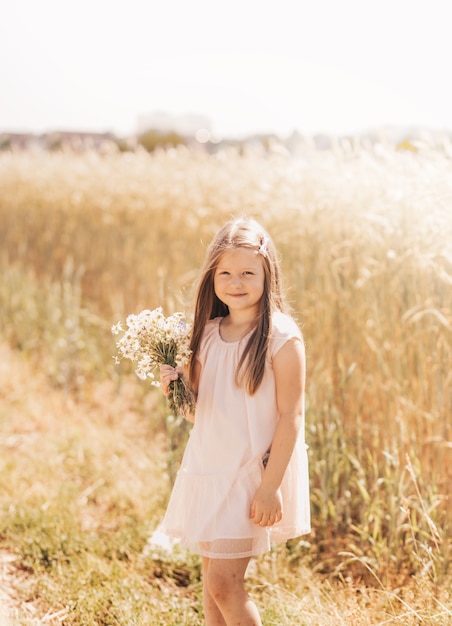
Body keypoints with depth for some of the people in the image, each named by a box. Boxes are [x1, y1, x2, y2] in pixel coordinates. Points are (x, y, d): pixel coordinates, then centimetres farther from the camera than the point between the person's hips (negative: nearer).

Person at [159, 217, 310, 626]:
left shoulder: (282, 338, -13)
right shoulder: (208, 333, 5)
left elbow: (291, 415, -14)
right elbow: (199, 410, 12)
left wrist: (270, 486, -16)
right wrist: (178, 388, -10)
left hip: (252, 473, -6)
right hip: (207, 466, 6)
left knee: (224, 582, -7)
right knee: (212, 579, 12)